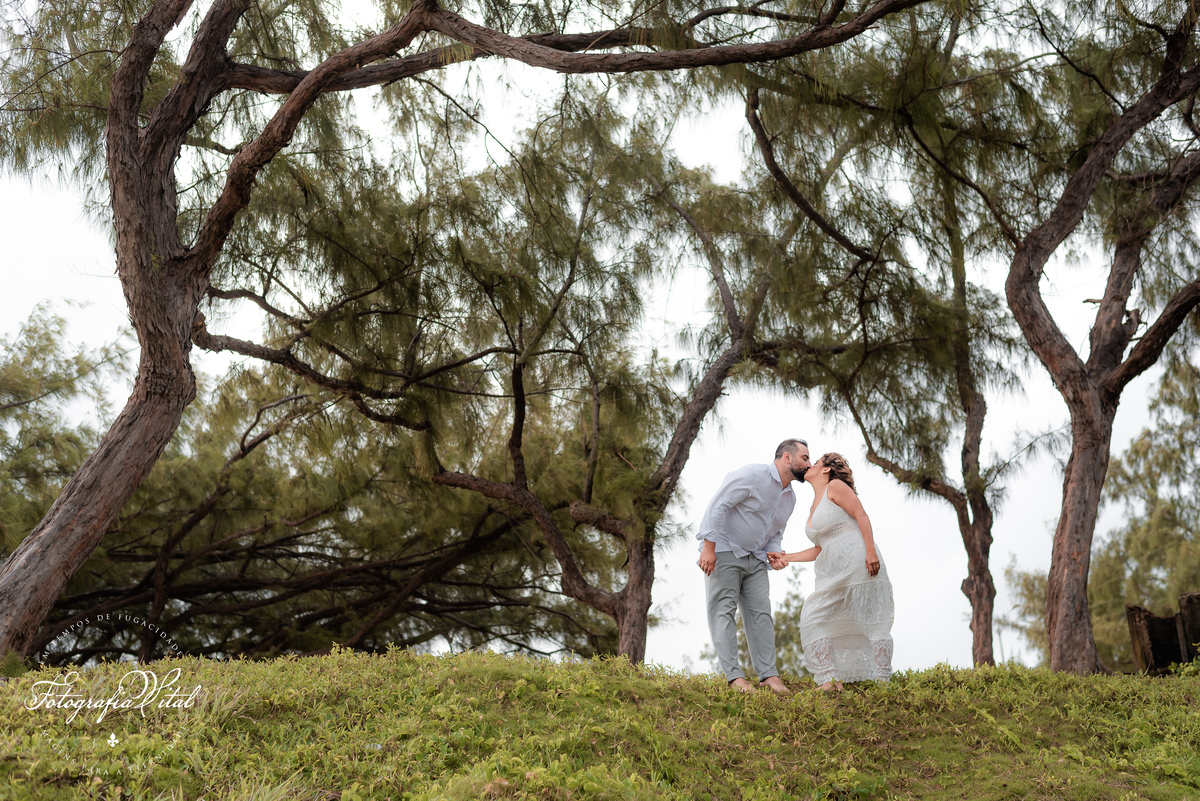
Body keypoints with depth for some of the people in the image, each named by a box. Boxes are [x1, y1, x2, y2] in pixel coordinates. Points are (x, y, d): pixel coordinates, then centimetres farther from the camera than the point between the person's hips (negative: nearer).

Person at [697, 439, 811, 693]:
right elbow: (717, 506, -20)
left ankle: (768, 674, -5)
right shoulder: (752, 475, -16)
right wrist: (708, 548, -24)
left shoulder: (790, 497, 11)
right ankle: (734, 676, -14)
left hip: (755, 558, 8)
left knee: (760, 613, -3)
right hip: (723, 552, -8)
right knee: (723, 611, -9)